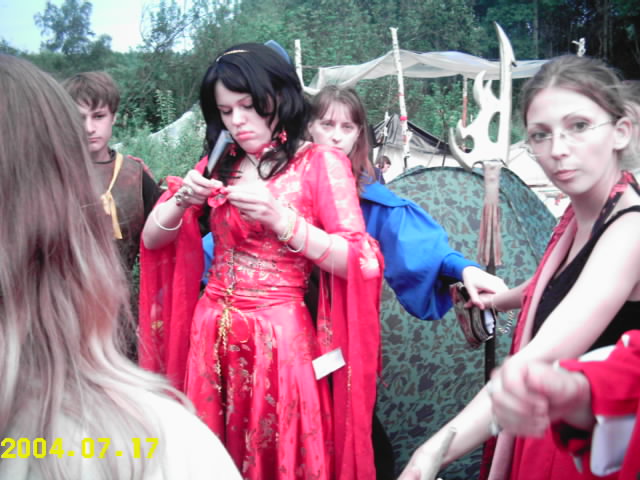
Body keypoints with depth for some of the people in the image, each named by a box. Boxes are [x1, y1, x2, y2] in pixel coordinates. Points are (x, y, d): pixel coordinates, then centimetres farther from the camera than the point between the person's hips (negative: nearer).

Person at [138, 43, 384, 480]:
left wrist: (281, 220, -23)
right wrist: (182, 202, -12)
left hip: (279, 335, -4)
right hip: (211, 333, 4)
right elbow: (152, 240, 9)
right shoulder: (217, 164, 8)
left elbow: (361, 264, -13)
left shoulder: (321, 164, -6)